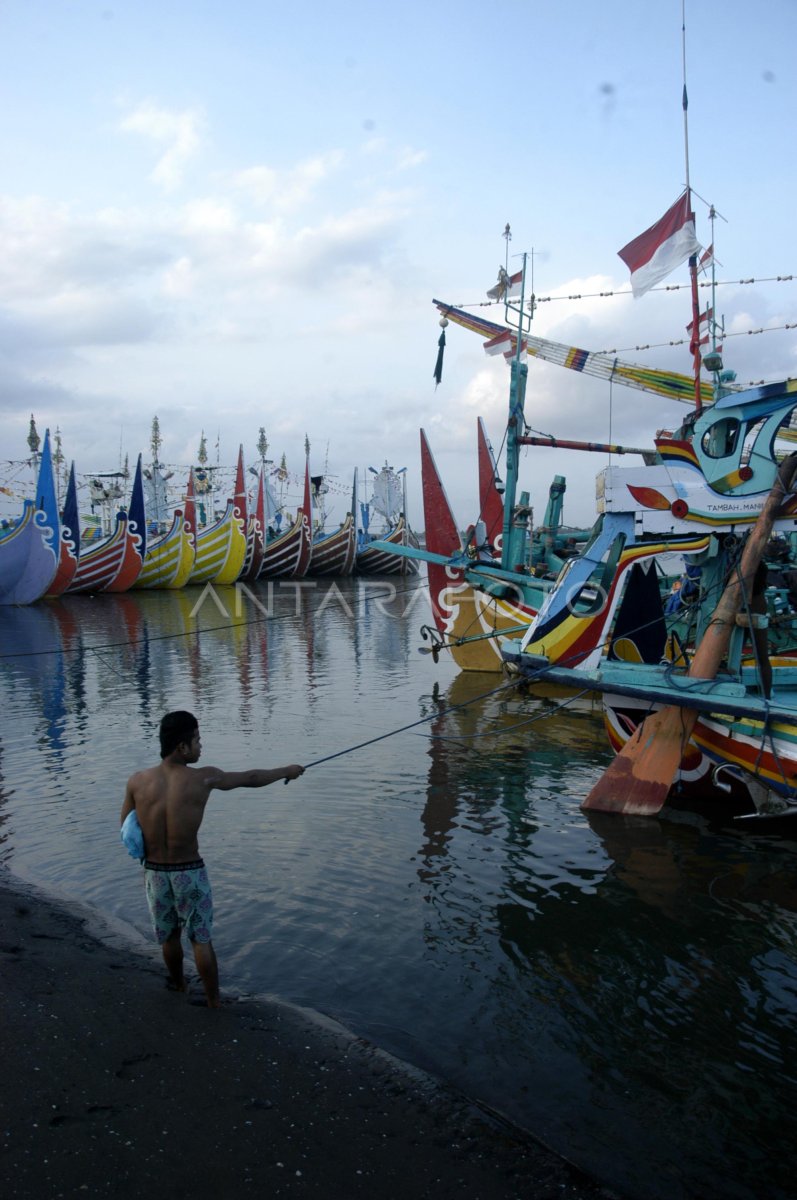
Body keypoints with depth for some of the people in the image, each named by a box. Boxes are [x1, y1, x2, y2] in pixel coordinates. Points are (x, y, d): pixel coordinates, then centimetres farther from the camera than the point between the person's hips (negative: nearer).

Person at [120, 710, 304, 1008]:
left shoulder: (137, 781, -10)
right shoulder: (203, 778, -16)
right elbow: (251, 778, -2)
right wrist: (287, 770, 14)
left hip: (154, 871, 3)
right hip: (190, 872, -3)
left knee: (169, 935, 25)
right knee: (201, 939, 14)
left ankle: (178, 984, 47)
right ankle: (214, 1003, 25)